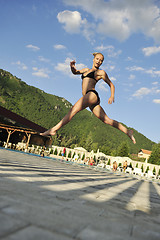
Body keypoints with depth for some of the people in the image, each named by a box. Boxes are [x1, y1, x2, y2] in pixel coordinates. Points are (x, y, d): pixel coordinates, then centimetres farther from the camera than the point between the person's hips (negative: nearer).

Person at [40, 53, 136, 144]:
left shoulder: (101, 72, 12)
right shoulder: (87, 70, 32)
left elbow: (111, 85, 13)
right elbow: (75, 72, 36)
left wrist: (112, 96, -5)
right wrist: (72, 67, 11)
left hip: (92, 94, -8)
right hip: (88, 97, 8)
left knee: (73, 110, -21)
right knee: (106, 120, 0)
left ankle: (54, 129, -27)